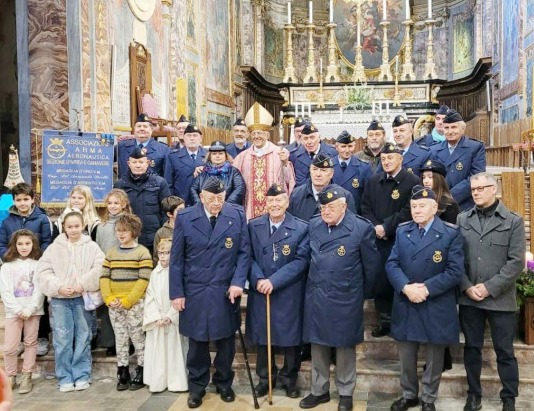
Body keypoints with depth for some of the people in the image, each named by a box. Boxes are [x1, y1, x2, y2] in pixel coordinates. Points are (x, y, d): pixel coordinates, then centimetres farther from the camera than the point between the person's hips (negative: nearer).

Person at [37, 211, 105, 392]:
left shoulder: (92, 247, 2)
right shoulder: (54, 247, 5)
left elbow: (99, 269, -8)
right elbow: (43, 271, 1)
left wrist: (83, 284, -17)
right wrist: (58, 287, -12)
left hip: (83, 298, -1)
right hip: (60, 299, 1)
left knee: (83, 338, 6)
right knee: (62, 339, 2)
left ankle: (82, 376, 17)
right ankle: (65, 378, 14)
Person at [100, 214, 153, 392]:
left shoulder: (142, 252, -5)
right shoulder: (111, 252, 11)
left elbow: (143, 280, -11)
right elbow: (104, 277, 6)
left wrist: (127, 301, -16)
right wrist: (109, 299, -8)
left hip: (135, 304, -5)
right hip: (114, 305, 5)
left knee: (138, 338, 1)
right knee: (120, 340, 10)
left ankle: (140, 374, 12)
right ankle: (123, 374, 19)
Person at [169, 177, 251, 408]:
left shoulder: (237, 215, -3)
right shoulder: (185, 218, -4)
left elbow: (244, 252, 0)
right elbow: (176, 259, -1)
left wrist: (238, 282, -12)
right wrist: (177, 292, -4)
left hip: (226, 291, 1)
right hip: (194, 291, 0)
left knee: (226, 341, 12)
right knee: (197, 342, 10)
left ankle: (224, 383, 32)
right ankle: (197, 387, 28)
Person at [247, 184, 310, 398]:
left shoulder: (301, 228, -6)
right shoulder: (253, 226, 4)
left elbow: (301, 260, -12)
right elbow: (249, 257, 2)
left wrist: (274, 281, -19)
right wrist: (258, 279, -16)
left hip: (289, 294, -2)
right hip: (260, 292, 2)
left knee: (291, 338, 8)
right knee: (262, 337, 13)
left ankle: (289, 378, 29)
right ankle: (265, 377, 32)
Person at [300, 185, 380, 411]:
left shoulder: (361, 228, -12)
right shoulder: (313, 225, 1)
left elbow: (371, 264, -2)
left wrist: (360, 292, 8)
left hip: (345, 300, -4)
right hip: (315, 297, 4)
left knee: (345, 347, 11)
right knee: (317, 346, 14)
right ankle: (319, 390, 30)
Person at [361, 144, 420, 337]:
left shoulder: (412, 182, -4)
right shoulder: (373, 181, 13)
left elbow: (408, 212, -12)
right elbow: (365, 207, 10)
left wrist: (386, 227, -14)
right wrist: (375, 227, -6)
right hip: (377, 240, 5)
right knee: (380, 280, 6)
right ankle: (385, 321, 20)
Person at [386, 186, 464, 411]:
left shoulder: (451, 233, -6)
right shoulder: (402, 231, 6)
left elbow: (455, 271, -13)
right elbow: (392, 264, -1)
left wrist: (427, 289, -20)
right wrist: (406, 287, -18)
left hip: (436, 307, -3)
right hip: (405, 305, 3)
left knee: (434, 358, 12)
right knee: (406, 357, 14)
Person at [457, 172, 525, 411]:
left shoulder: (513, 221, -2)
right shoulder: (462, 220, 5)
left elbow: (516, 262, -8)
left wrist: (489, 287, -14)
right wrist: (467, 286, -9)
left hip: (500, 299, -2)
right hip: (468, 298, 2)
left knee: (505, 352, 7)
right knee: (472, 348, 12)